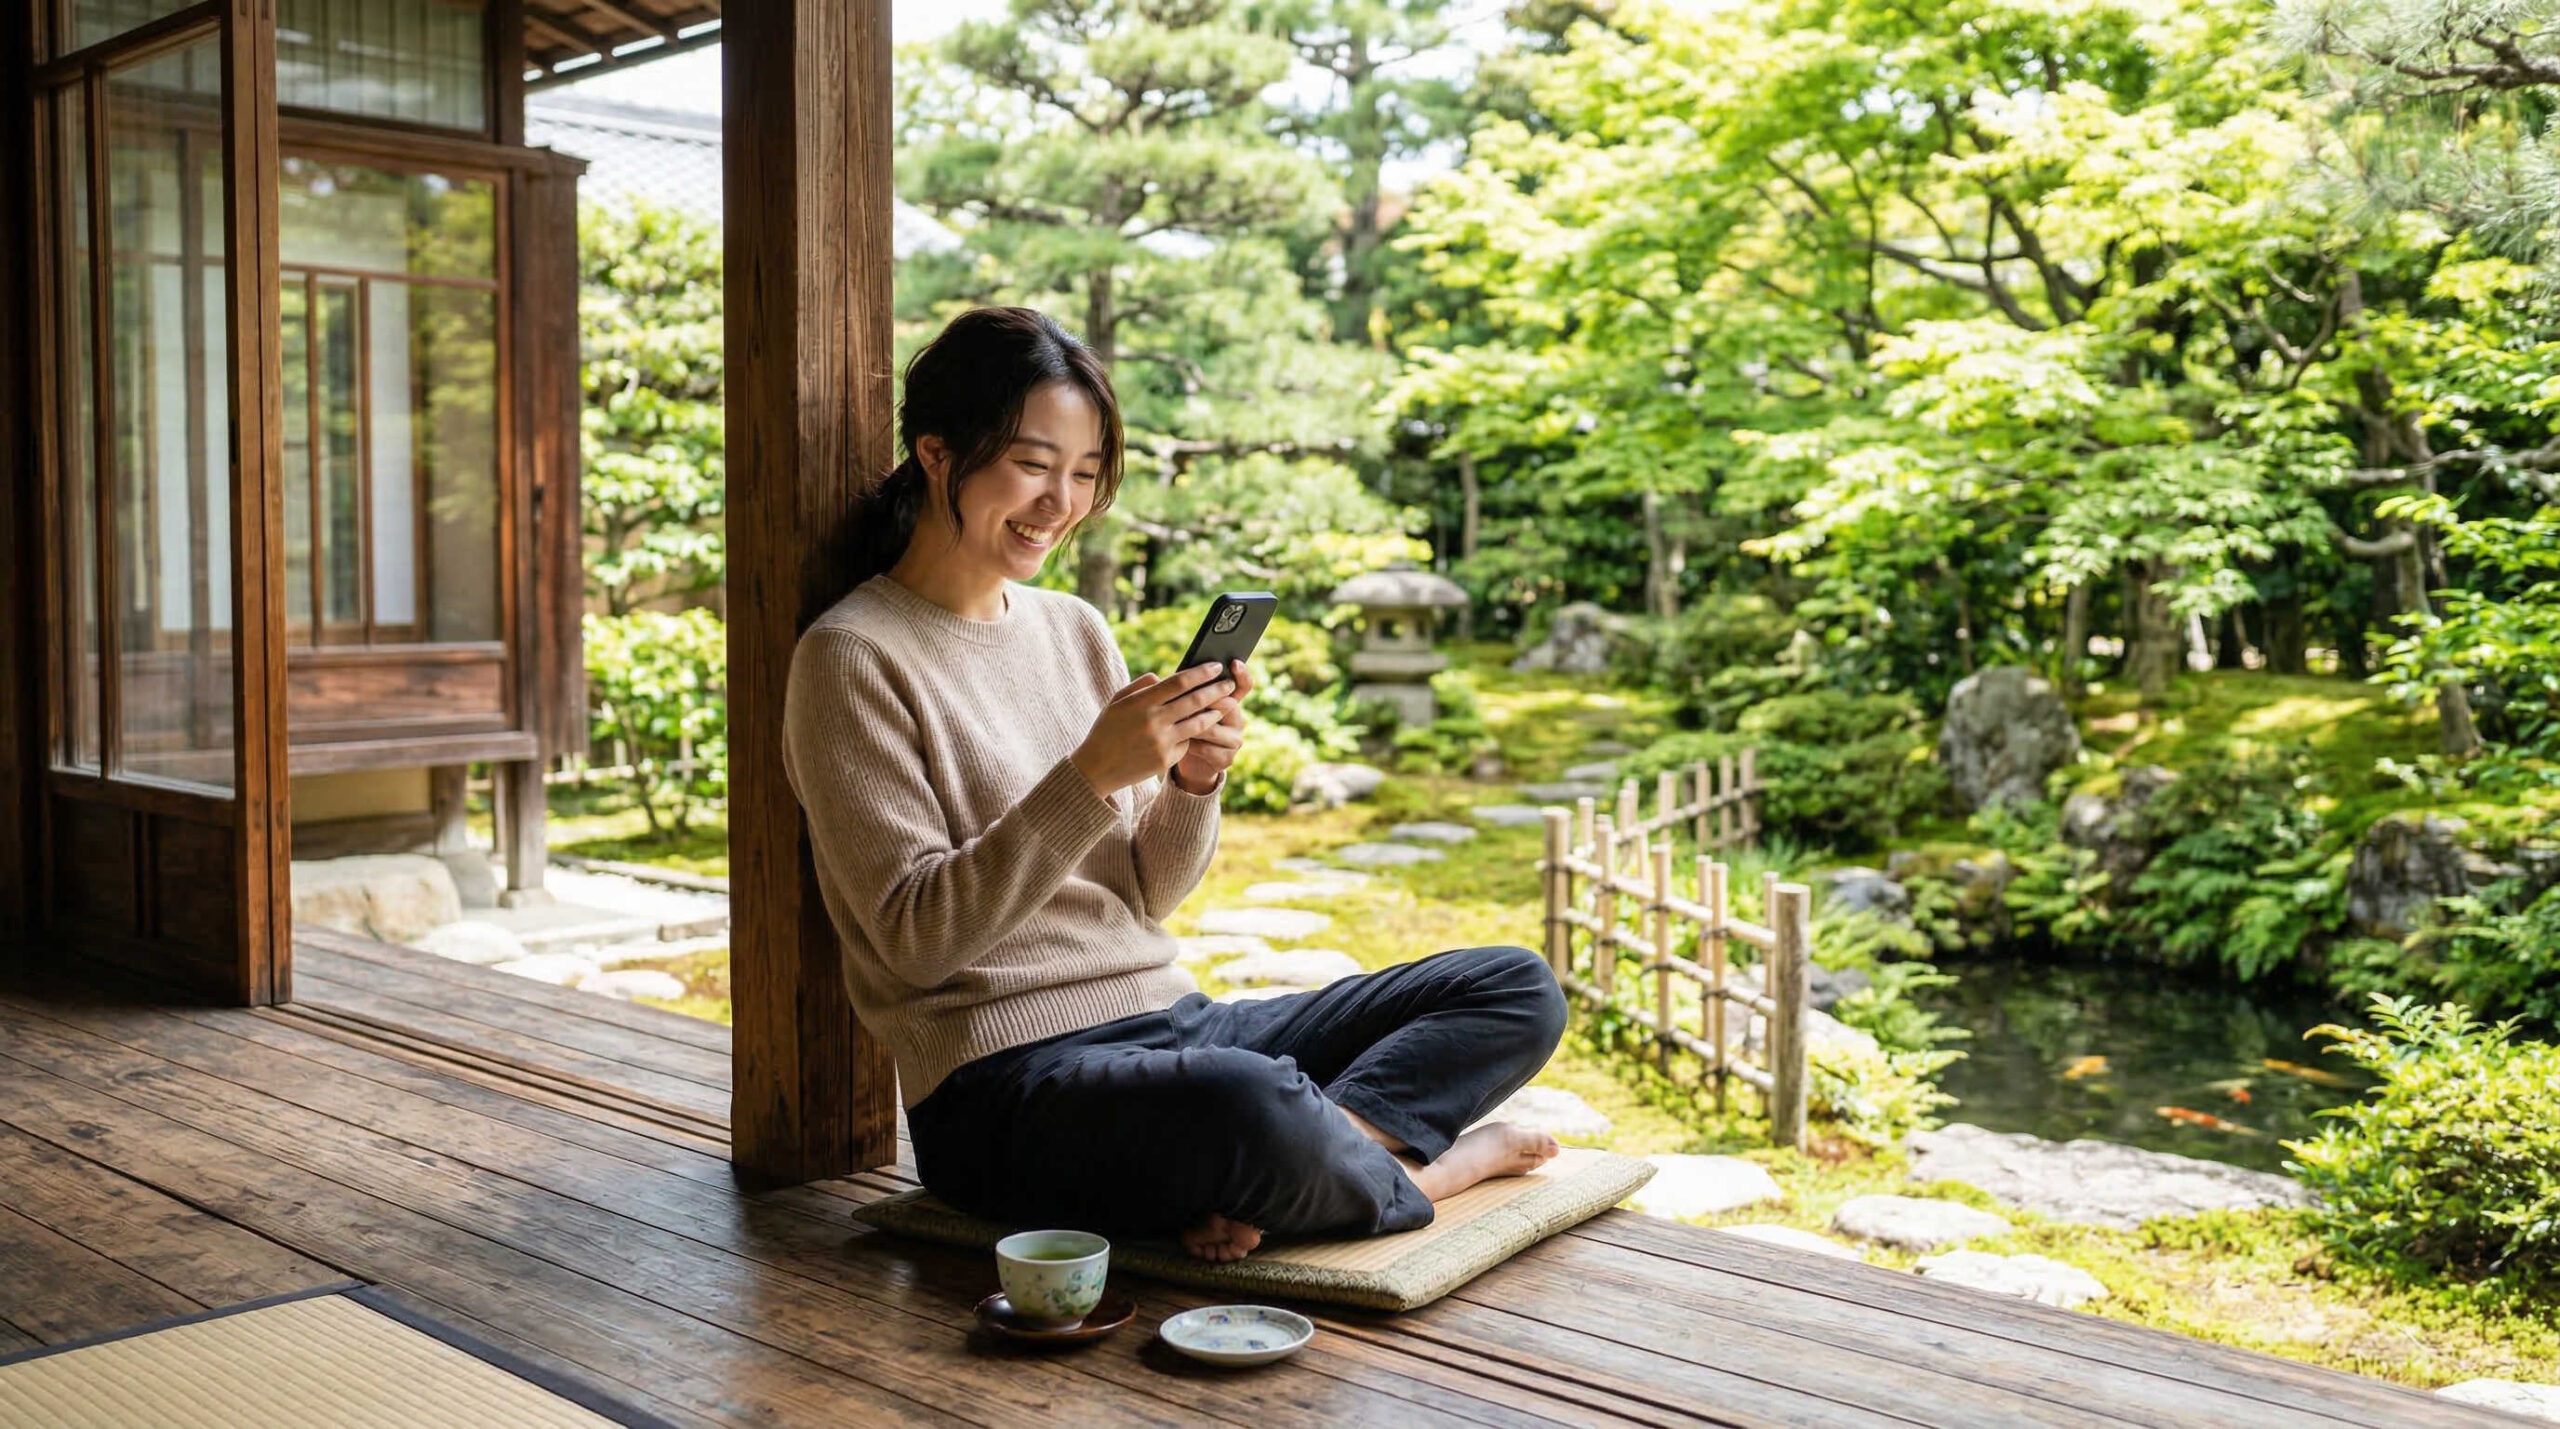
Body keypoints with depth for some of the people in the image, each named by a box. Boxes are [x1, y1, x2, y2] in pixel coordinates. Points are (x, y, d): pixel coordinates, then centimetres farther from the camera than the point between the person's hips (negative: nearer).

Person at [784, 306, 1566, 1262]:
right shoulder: (855, 658, -7)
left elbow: (1147, 897, 13)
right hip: (1007, 1078, -8)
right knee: (1252, 1110, -40)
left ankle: (1307, 1152, -22)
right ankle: (1421, 1167, -7)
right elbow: (917, 935, -14)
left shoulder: (1075, 629, 13)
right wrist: (1091, 776, -21)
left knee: (1519, 990, 1)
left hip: (1170, 1023, 8)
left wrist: (1195, 783, -8)